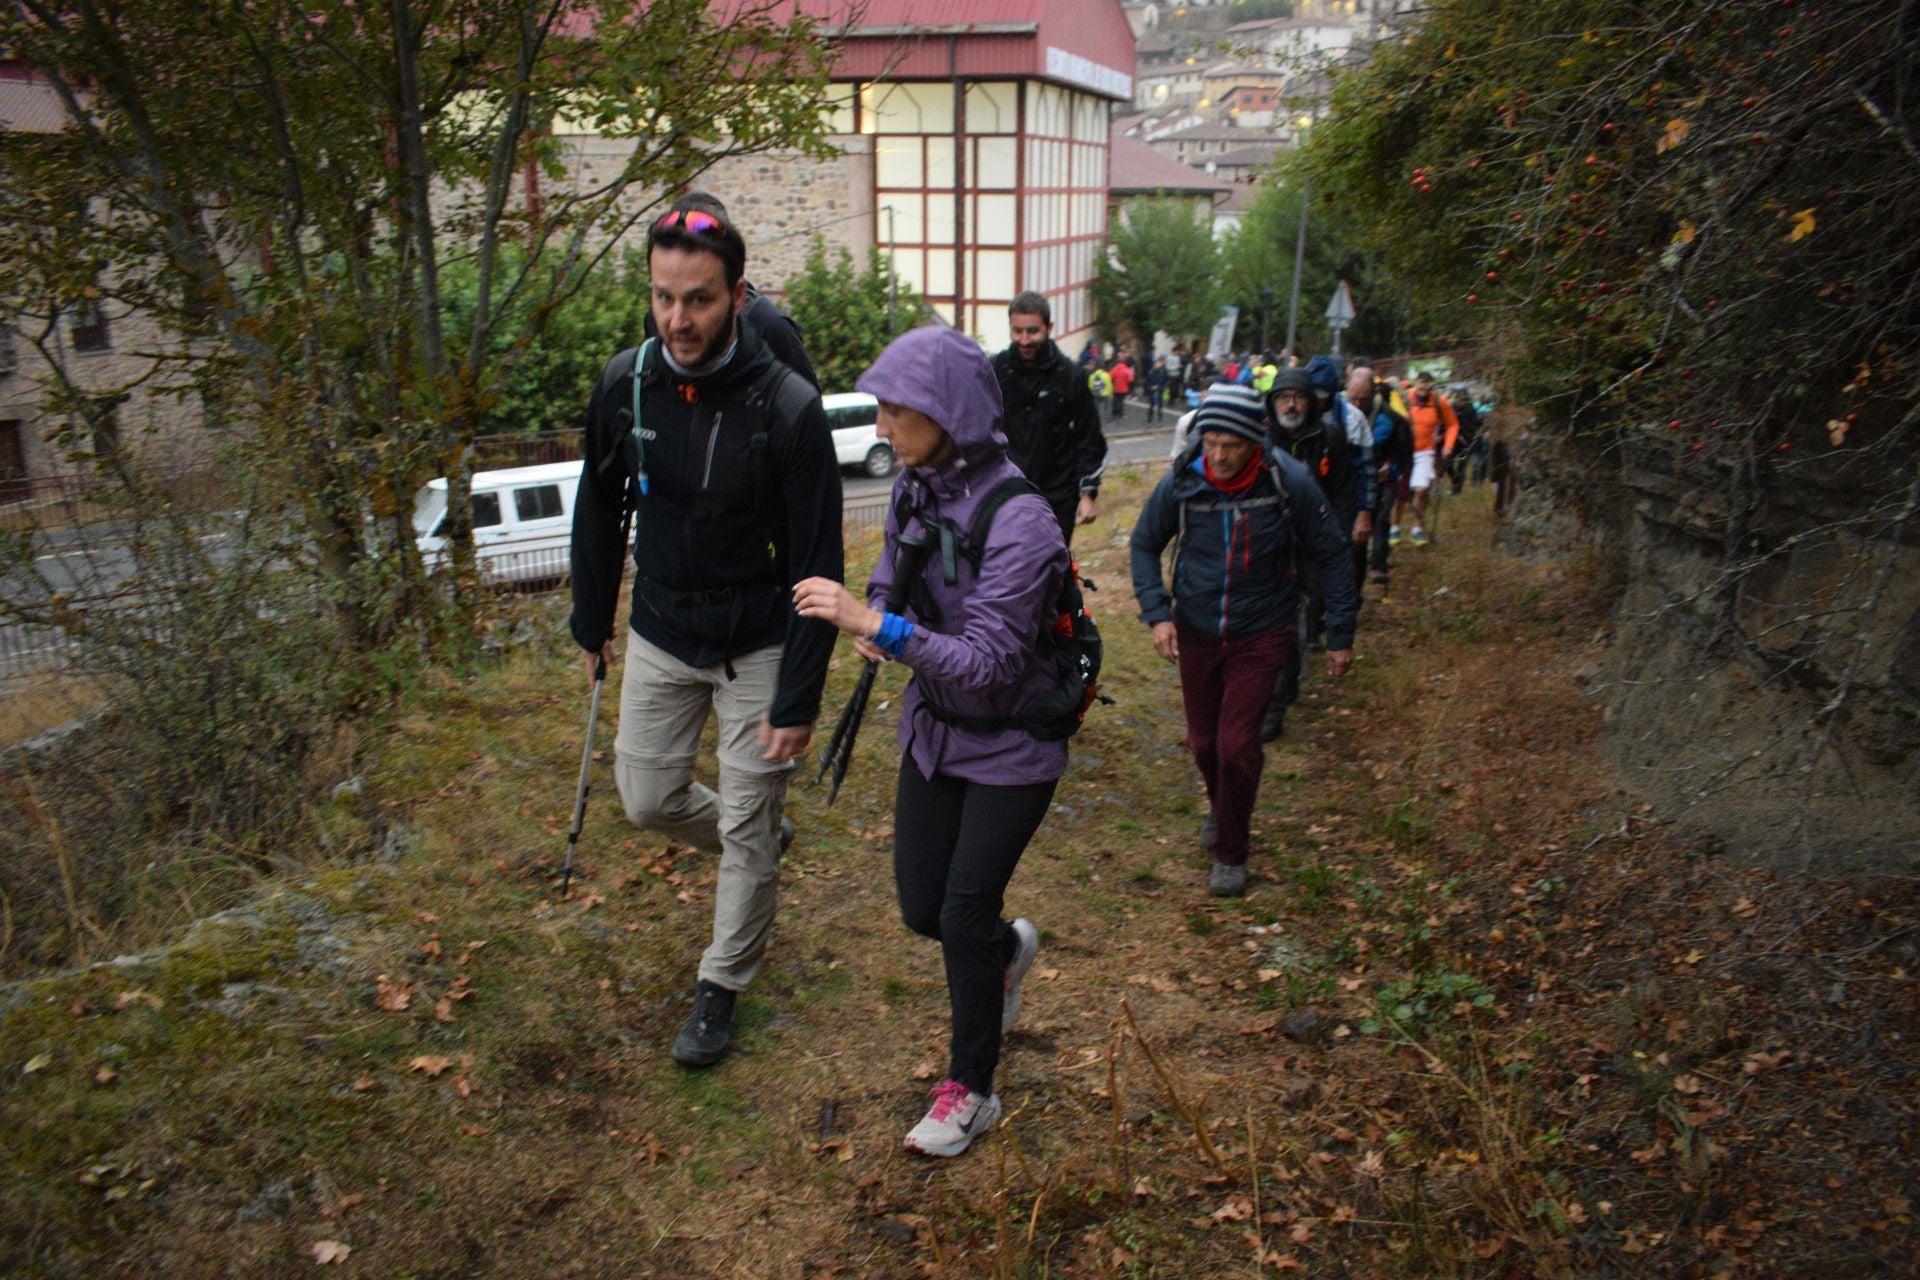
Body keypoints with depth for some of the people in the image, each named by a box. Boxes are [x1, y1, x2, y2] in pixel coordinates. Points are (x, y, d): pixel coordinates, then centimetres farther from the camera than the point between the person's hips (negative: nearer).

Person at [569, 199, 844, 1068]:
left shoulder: (787, 408, -23)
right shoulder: (625, 385, -9)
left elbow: (816, 566, -19)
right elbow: (599, 510, 7)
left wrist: (797, 700, -18)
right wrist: (592, 624, 12)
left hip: (756, 651, -4)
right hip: (659, 640, 5)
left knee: (747, 831, 6)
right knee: (647, 799, 14)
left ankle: (721, 989, 28)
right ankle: (763, 837, 44)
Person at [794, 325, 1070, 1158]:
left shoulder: (1018, 523, -28)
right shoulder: (914, 488, -5)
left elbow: (989, 662, -29)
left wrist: (880, 626, -38)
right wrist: (871, 616, -10)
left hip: (1012, 745, -7)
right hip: (933, 729, 7)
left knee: (964, 914, 1)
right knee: (922, 910, 12)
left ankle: (970, 1090, 24)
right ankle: (1009, 950, 47)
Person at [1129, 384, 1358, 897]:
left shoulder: (1289, 482, -18)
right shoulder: (1181, 480, -14)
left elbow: (1332, 555, -5)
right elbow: (1145, 544, 1)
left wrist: (1341, 633, -3)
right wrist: (1157, 612, -12)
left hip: (1260, 634, -2)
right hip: (1196, 630, 3)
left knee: (1237, 744, -8)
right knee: (1203, 741, 13)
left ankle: (1230, 851, 15)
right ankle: (1221, 809, 45)